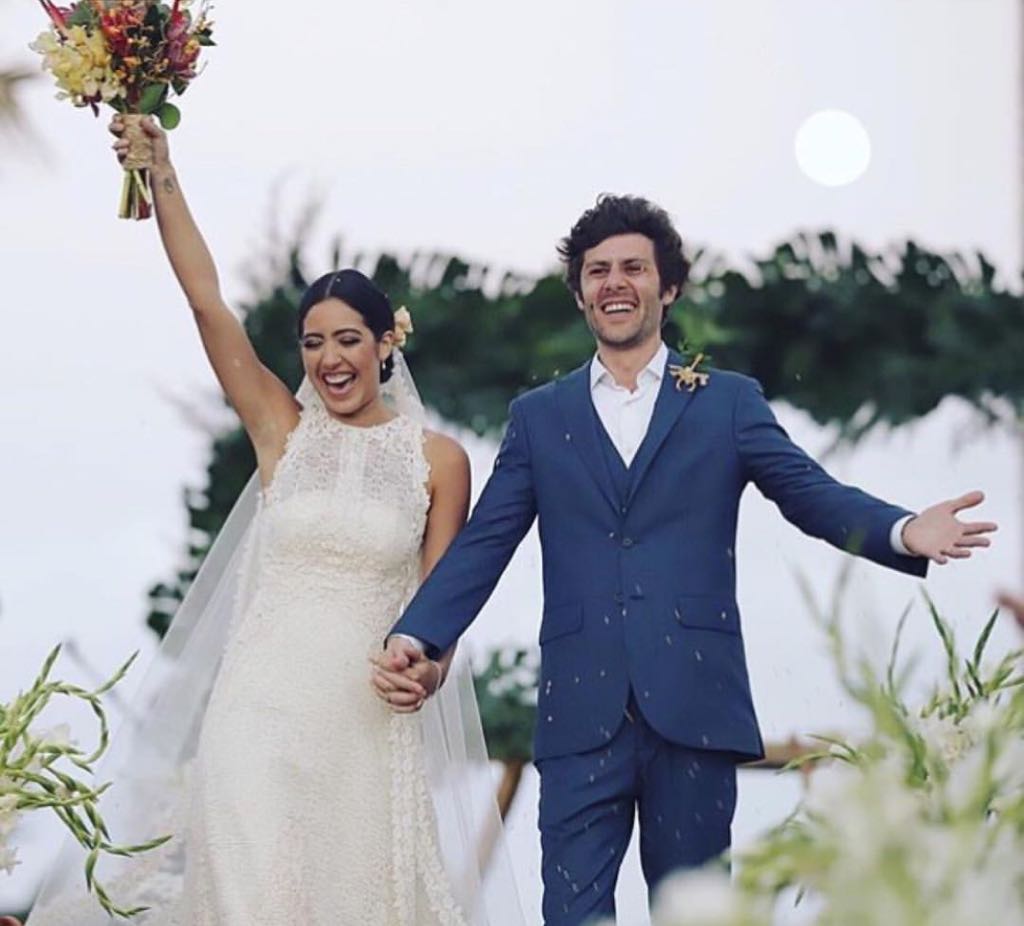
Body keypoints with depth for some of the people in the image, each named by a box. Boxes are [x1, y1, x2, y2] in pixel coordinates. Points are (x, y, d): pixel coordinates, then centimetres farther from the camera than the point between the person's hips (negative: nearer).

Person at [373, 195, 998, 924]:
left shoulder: (728, 402, 9)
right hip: (582, 709, 1)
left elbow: (815, 494, -2)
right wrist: (417, 635, -8)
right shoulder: (539, 417, 13)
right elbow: (483, 544, 8)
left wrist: (905, 532, -22)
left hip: (694, 704, -1)